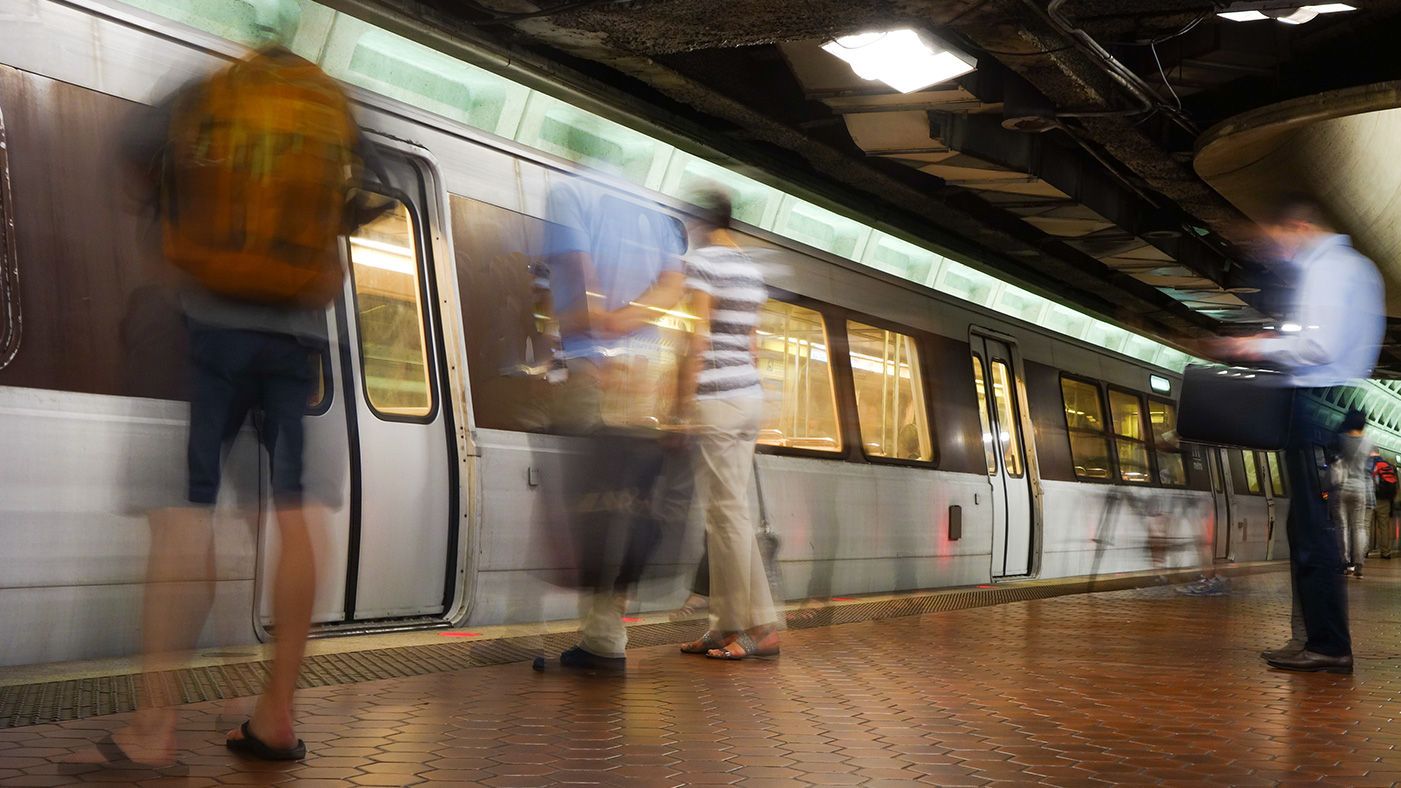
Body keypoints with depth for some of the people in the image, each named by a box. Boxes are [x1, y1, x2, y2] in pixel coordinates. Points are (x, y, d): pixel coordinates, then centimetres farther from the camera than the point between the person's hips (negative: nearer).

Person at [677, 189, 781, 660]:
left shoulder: (701, 262, -8)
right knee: (731, 511, 9)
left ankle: (749, 629, -1)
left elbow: (698, 337, -14)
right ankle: (728, 626, 12)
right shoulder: (751, 270, 16)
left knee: (727, 513, -5)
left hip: (714, 400, -8)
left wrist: (684, 401, -13)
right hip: (750, 397, 8)